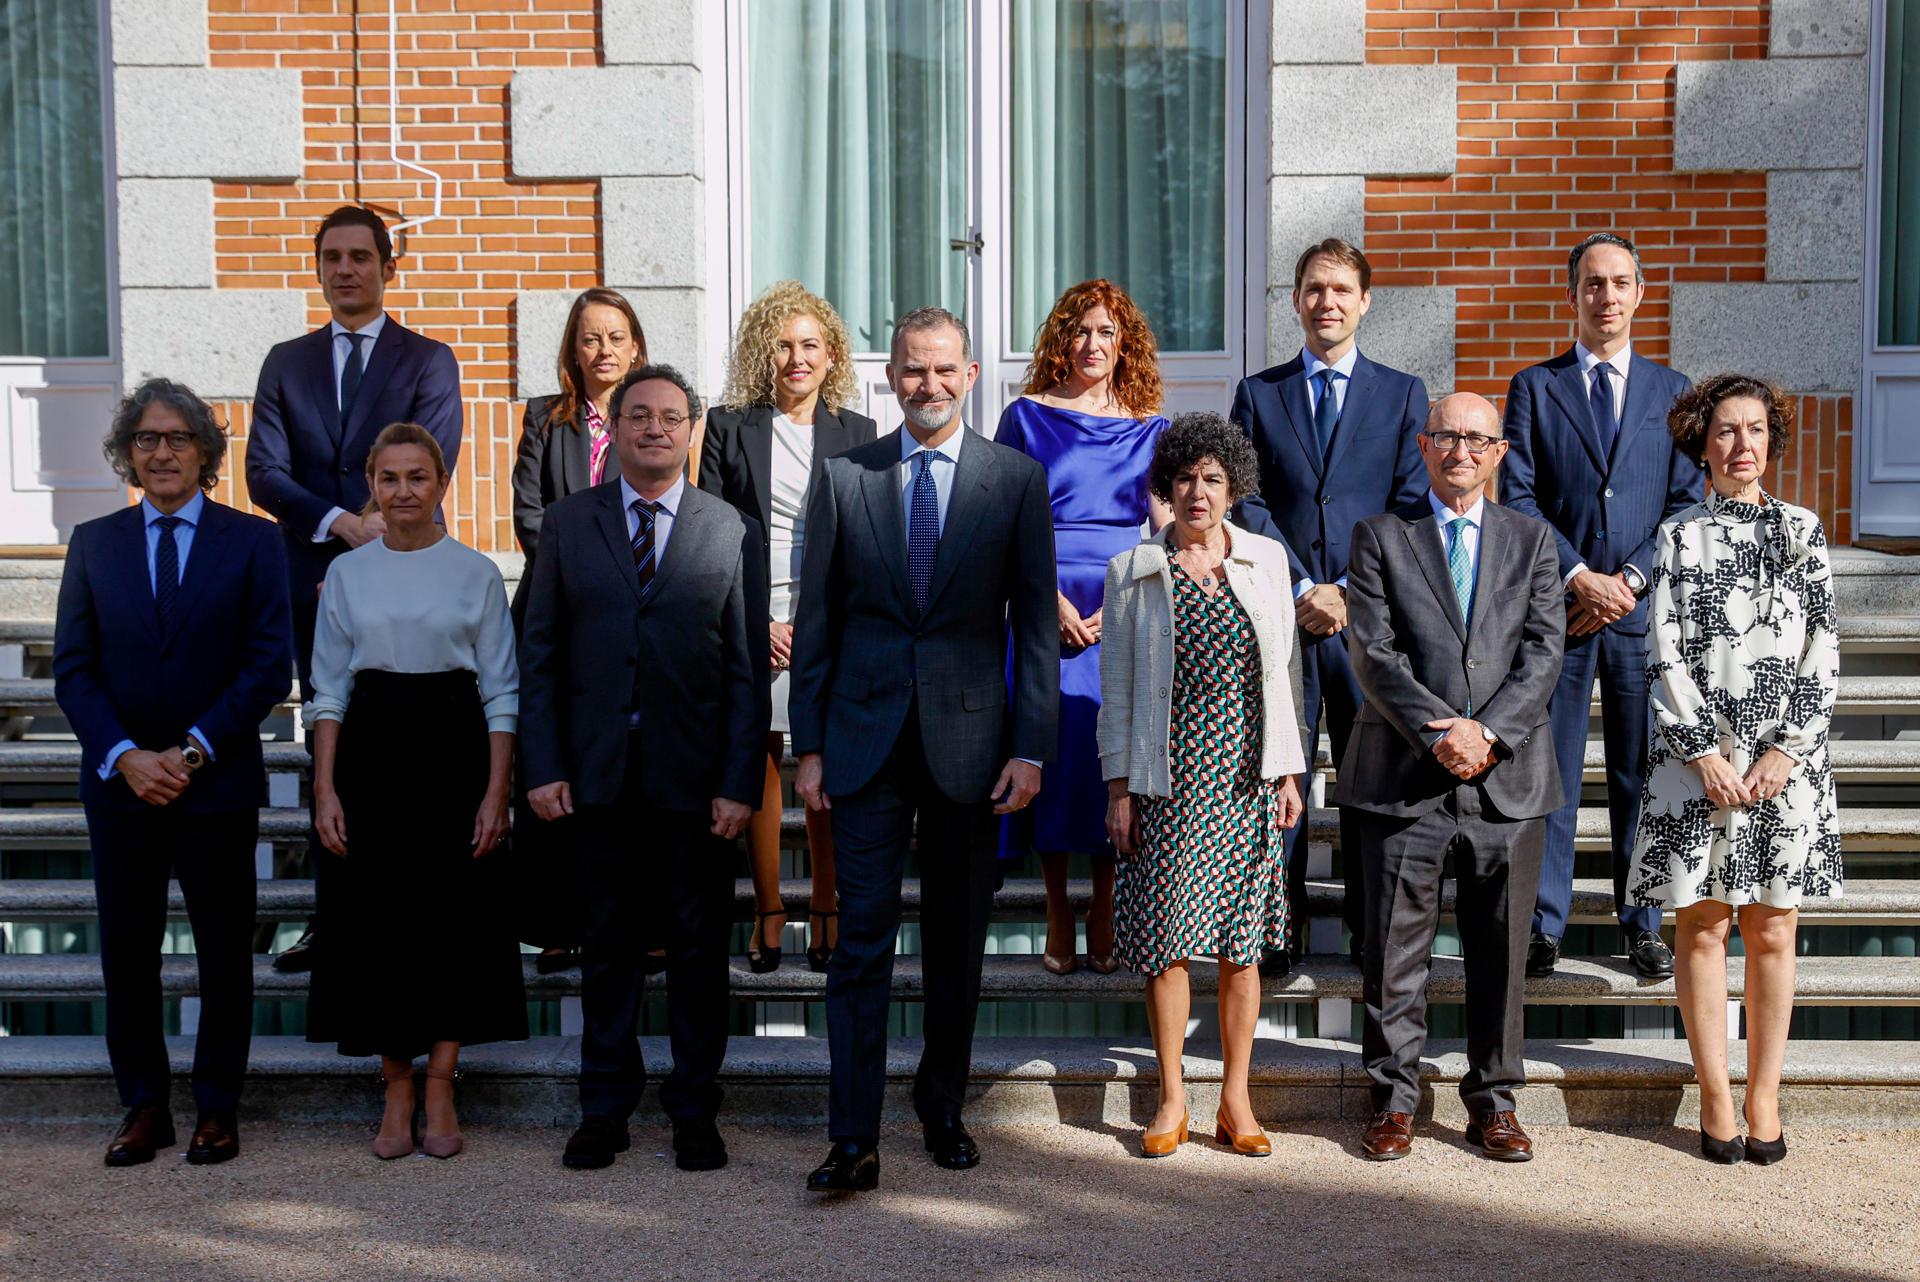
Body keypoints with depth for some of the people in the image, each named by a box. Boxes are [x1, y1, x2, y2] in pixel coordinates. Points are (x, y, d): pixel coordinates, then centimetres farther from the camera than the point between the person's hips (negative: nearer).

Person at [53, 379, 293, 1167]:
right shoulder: (93, 544, 8)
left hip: (219, 784, -2)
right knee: (127, 954, 7)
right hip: (120, 785, 2)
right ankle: (144, 1108, 20)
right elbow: (73, 668, 4)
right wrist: (125, 757, -10)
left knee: (225, 953, 6)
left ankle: (216, 1109, 18)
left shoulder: (252, 542, 1)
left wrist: (195, 750, -12)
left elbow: (270, 665, -4)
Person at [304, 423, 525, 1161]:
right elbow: (329, 690, 7)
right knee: (378, 920, 2)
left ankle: (440, 1095, 10)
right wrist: (324, 789, -2)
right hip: (371, 753, 1)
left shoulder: (476, 574, 2)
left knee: (453, 917, 0)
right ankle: (397, 1094, 14)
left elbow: (501, 693, 1)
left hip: (453, 749, -1)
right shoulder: (347, 573, 7)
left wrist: (497, 792, -7)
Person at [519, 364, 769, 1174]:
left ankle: (694, 1113, 20)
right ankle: (605, 1109, 22)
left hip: (694, 779, -1)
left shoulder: (733, 534, 2)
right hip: (597, 775, 1)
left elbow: (749, 669, 0)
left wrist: (741, 782, -7)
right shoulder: (566, 524, 6)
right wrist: (543, 766, -3)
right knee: (608, 945, 10)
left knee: (699, 948, 7)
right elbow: (539, 653, 5)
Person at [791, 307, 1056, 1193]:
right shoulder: (844, 478, 4)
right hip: (867, 737, 0)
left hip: (969, 736, 0)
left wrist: (1031, 747, -5)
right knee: (862, 937, -3)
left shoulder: (1018, 481, 2)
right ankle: (853, 1141, 0)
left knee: (958, 943, 11)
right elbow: (815, 620, 6)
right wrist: (808, 745, 1)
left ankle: (943, 1111, 28)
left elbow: (1037, 625, 1)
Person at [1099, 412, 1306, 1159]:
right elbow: (1117, 686, 3)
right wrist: (1119, 787, -1)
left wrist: (1290, 772, 6)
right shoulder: (1132, 573, 2)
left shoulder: (1267, 560, 8)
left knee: (1242, 943, 5)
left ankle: (1235, 1101, 16)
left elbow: (1284, 670, 10)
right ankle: (1172, 1102, 14)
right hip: (1168, 783, -1)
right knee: (1167, 941, 1)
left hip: (1247, 781, 2)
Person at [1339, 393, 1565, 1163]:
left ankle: (1493, 1102, 20)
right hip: (1404, 778, -2)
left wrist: (1487, 732, -12)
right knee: (1395, 947, 2)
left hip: (1506, 776, 2)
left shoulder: (1532, 540, 12)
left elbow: (1544, 651, 2)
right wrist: (1440, 733, -15)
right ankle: (1394, 1101, 15)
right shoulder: (1380, 536, 6)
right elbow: (1373, 652, -4)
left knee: (1500, 949, 7)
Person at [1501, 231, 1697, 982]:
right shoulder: (1534, 387, 7)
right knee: (1548, 771, 2)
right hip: (1557, 608, -1)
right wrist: (1580, 576, -11)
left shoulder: (1671, 391, 12)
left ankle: (1643, 925, 17)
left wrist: (1631, 579, -8)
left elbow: (1687, 502, 6)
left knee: (1643, 774, 6)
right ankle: (1544, 925, 10)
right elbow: (1517, 498, -1)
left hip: (1644, 608, 1)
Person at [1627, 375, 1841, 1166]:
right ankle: (1715, 1098, 11)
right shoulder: (1679, 538, 5)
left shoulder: (1802, 531, 8)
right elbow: (1663, 657, 0)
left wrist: (1787, 749, -7)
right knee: (1702, 926, 1)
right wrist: (1706, 753, -9)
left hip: (1785, 761, 1)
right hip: (1696, 756, -1)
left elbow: (1823, 653, 3)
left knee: (1772, 930, 4)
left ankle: (1764, 1099, 13)